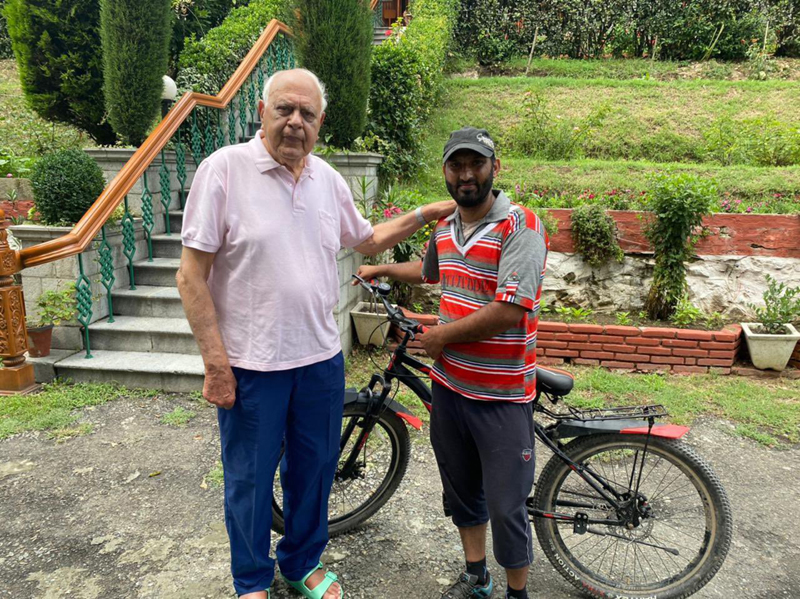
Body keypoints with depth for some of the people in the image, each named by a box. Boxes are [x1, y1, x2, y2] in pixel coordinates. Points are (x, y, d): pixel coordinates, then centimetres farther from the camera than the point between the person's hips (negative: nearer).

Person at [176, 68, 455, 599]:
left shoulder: (327, 178, 5)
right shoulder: (224, 169, -11)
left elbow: (367, 240, 21)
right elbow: (192, 275, -12)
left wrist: (427, 213, 11)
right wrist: (215, 364, -14)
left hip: (321, 359, 5)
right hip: (250, 364, -4)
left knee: (314, 470, 19)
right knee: (250, 480, 13)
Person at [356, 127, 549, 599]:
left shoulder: (521, 227, -17)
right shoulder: (444, 228, 7)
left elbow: (509, 311, -27)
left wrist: (441, 335, -15)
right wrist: (382, 270, 36)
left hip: (502, 396, -7)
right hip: (449, 384, 7)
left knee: (505, 505, 5)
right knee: (461, 489, 20)